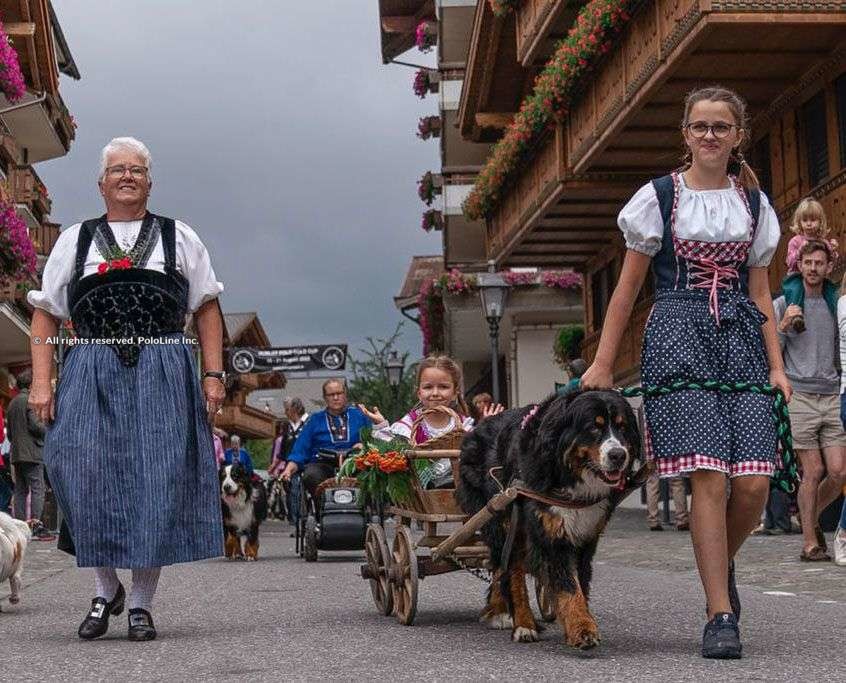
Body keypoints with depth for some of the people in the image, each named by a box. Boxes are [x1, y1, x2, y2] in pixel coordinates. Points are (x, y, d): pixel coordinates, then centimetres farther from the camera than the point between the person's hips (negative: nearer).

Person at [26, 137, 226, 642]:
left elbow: (207, 311, 10)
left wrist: (213, 376, -1)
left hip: (163, 377, 0)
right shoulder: (75, 240, 16)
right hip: (91, 376, 1)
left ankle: (141, 602, 6)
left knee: (157, 484, -4)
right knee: (86, 477, -9)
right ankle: (106, 589, 10)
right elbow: (46, 315, 11)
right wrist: (41, 383, 0)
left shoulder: (180, 237, 14)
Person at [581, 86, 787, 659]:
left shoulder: (754, 203, 15)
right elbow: (628, 289, 7)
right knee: (709, 478, -13)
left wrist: (777, 366, 6)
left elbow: (760, 293, 15)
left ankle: (722, 565, 22)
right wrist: (603, 364, 4)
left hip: (742, 339, 3)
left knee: (754, 484, -8)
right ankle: (721, 615, -6)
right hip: (679, 337, -3)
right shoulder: (658, 197, 6)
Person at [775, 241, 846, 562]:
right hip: (799, 395, -4)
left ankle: (811, 518, 23)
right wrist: (784, 325, -12)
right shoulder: (782, 305, 5)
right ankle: (810, 543, 4)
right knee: (813, 471, -6)